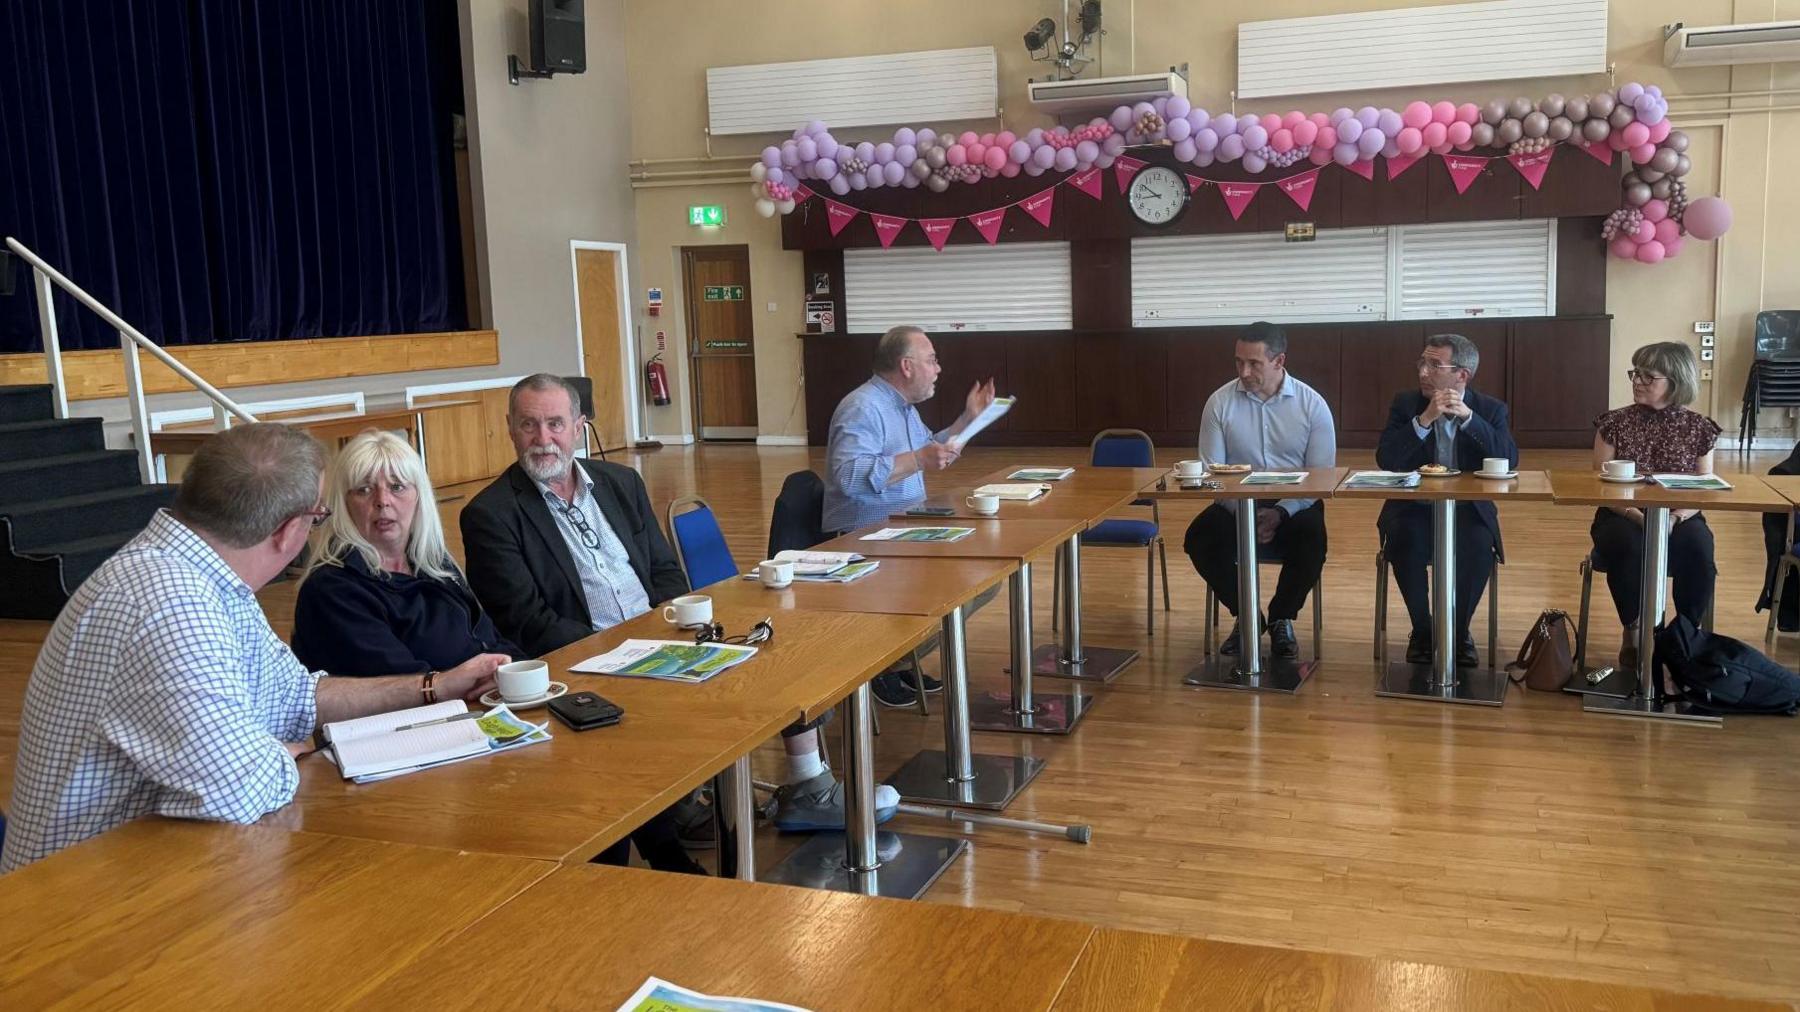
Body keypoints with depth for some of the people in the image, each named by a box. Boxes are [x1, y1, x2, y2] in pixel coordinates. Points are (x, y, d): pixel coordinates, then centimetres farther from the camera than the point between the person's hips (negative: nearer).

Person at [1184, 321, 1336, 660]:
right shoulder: (1220, 402, -3)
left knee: (1312, 540, -32)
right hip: (1236, 505, 1)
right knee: (1199, 539, -27)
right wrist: (1243, 513, -20)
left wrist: (1281, 513, -22)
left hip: (1294, 505, -1)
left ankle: (1281, 619, -2)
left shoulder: (1312, 404, -4)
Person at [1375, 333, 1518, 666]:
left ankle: (1458, 631, -5)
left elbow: (1510, 461, -14)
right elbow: (1385, 460, -11)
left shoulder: (1491, 409, 2)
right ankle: (1422, 631, -9)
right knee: (1404, 539, -32)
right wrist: (1424, 419, -21)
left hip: (1468, 510, 0)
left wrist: (1469, 417, -21)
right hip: (1414, 508, 0)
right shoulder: (1406, 402, 1)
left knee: (1479, 546, -31)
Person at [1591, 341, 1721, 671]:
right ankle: (1634, 632, -15)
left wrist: (1674, 518, -18)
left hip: (1679, 518, 1)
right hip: (1622, 516, -1)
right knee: (1628, 546, -35)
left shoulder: (1698, 428, 4)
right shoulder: (1614, 423, 1)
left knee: (1698, 548, -32)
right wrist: (1636, 515, -20)